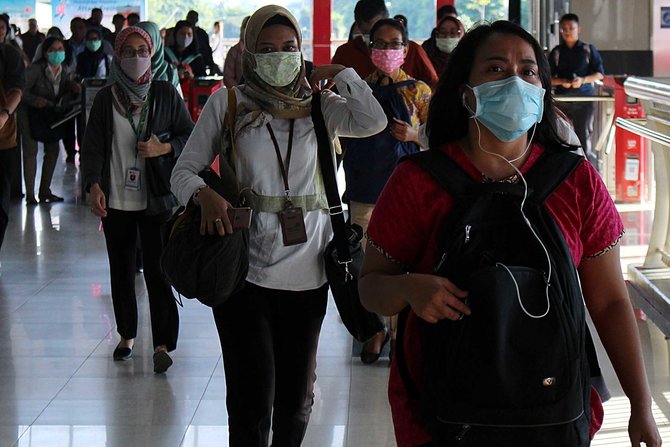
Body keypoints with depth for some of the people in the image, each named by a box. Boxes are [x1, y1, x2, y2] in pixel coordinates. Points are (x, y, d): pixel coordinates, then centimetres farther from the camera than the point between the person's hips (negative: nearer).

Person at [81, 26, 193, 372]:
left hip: (156, 199, -2)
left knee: (158, 271, -7)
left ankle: (162, 344, -3)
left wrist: (164, 148, -13)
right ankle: (127, 335, 25)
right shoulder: (106, 98, 5)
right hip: (116, 200, 2)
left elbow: (190, 136, 6)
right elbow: (93, 146, 3)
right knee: (121, 270, 11)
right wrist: (94, 185, -12)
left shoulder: (165, 93, 2)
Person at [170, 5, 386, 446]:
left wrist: (339, 72, -1)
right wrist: (205, 194, -18)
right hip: (244, 269, -2)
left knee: (297, 396, 13)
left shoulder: (317, 105, 7)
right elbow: (185, 169, 2)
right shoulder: (227, 102, 2)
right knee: (252, 397, -6)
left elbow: (373, 121, -10)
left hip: (307, 270, 3)